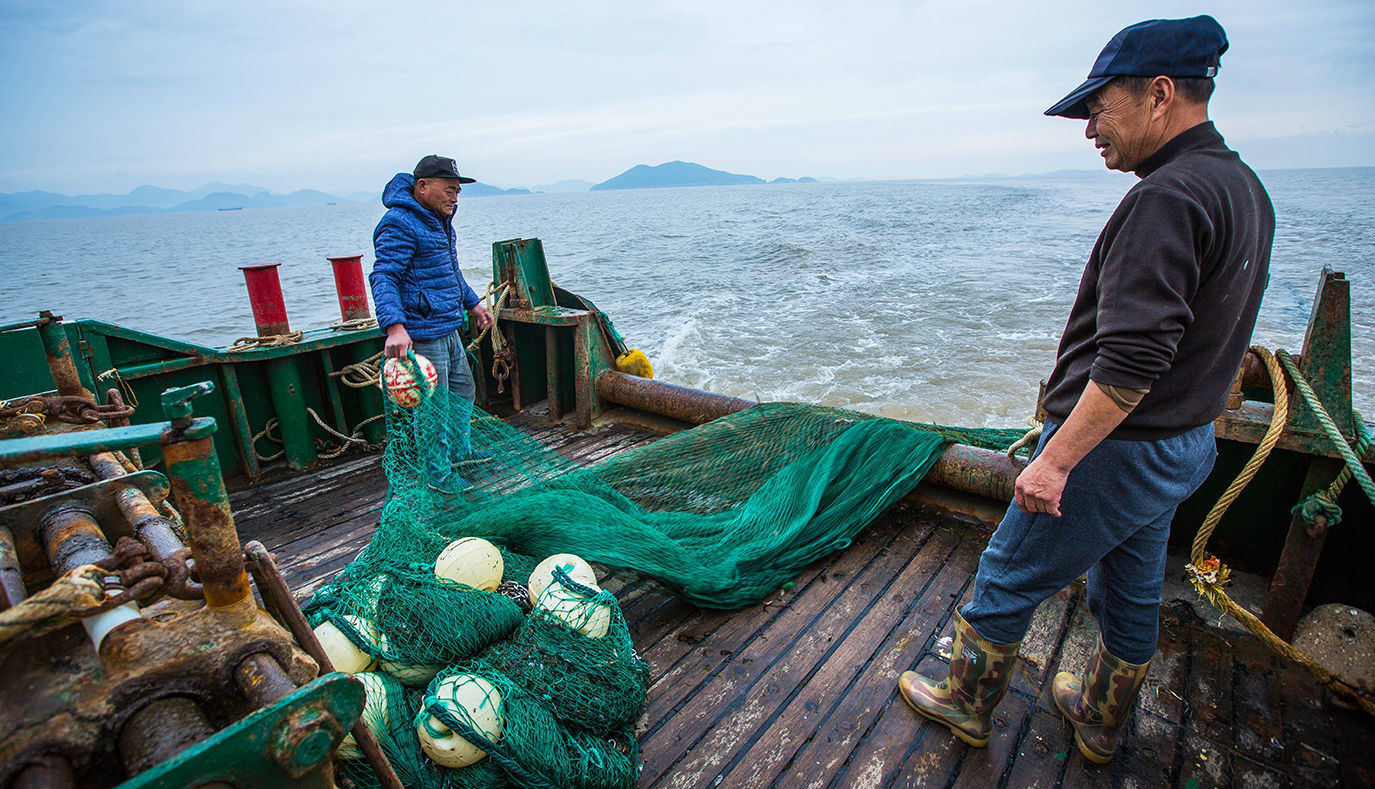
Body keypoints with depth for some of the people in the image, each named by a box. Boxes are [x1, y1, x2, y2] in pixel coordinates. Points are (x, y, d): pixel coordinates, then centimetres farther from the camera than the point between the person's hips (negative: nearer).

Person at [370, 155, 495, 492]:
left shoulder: (439, 220, 15)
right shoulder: (399, 224, -16)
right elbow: (383, 278, -25)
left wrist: (472, 303, 33)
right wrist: (395, 326, -38)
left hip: (449, 329, 10)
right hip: (421, 335, -10)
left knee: (463, 390, 21)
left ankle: (458, 449, 41)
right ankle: (437, 472, 16)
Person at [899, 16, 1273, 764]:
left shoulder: (1166, 198, -23)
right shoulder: (1243, 186, 10)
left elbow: (1130, 361, -30)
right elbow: (1195, 338, 15)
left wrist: (1057, 459, -25)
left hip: (1117, 450, -10)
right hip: (1187, 445, 10)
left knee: (1006, 582, 9)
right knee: (1131, 596, 23)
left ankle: (965, 703, 29)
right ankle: (1099, 719, 44)